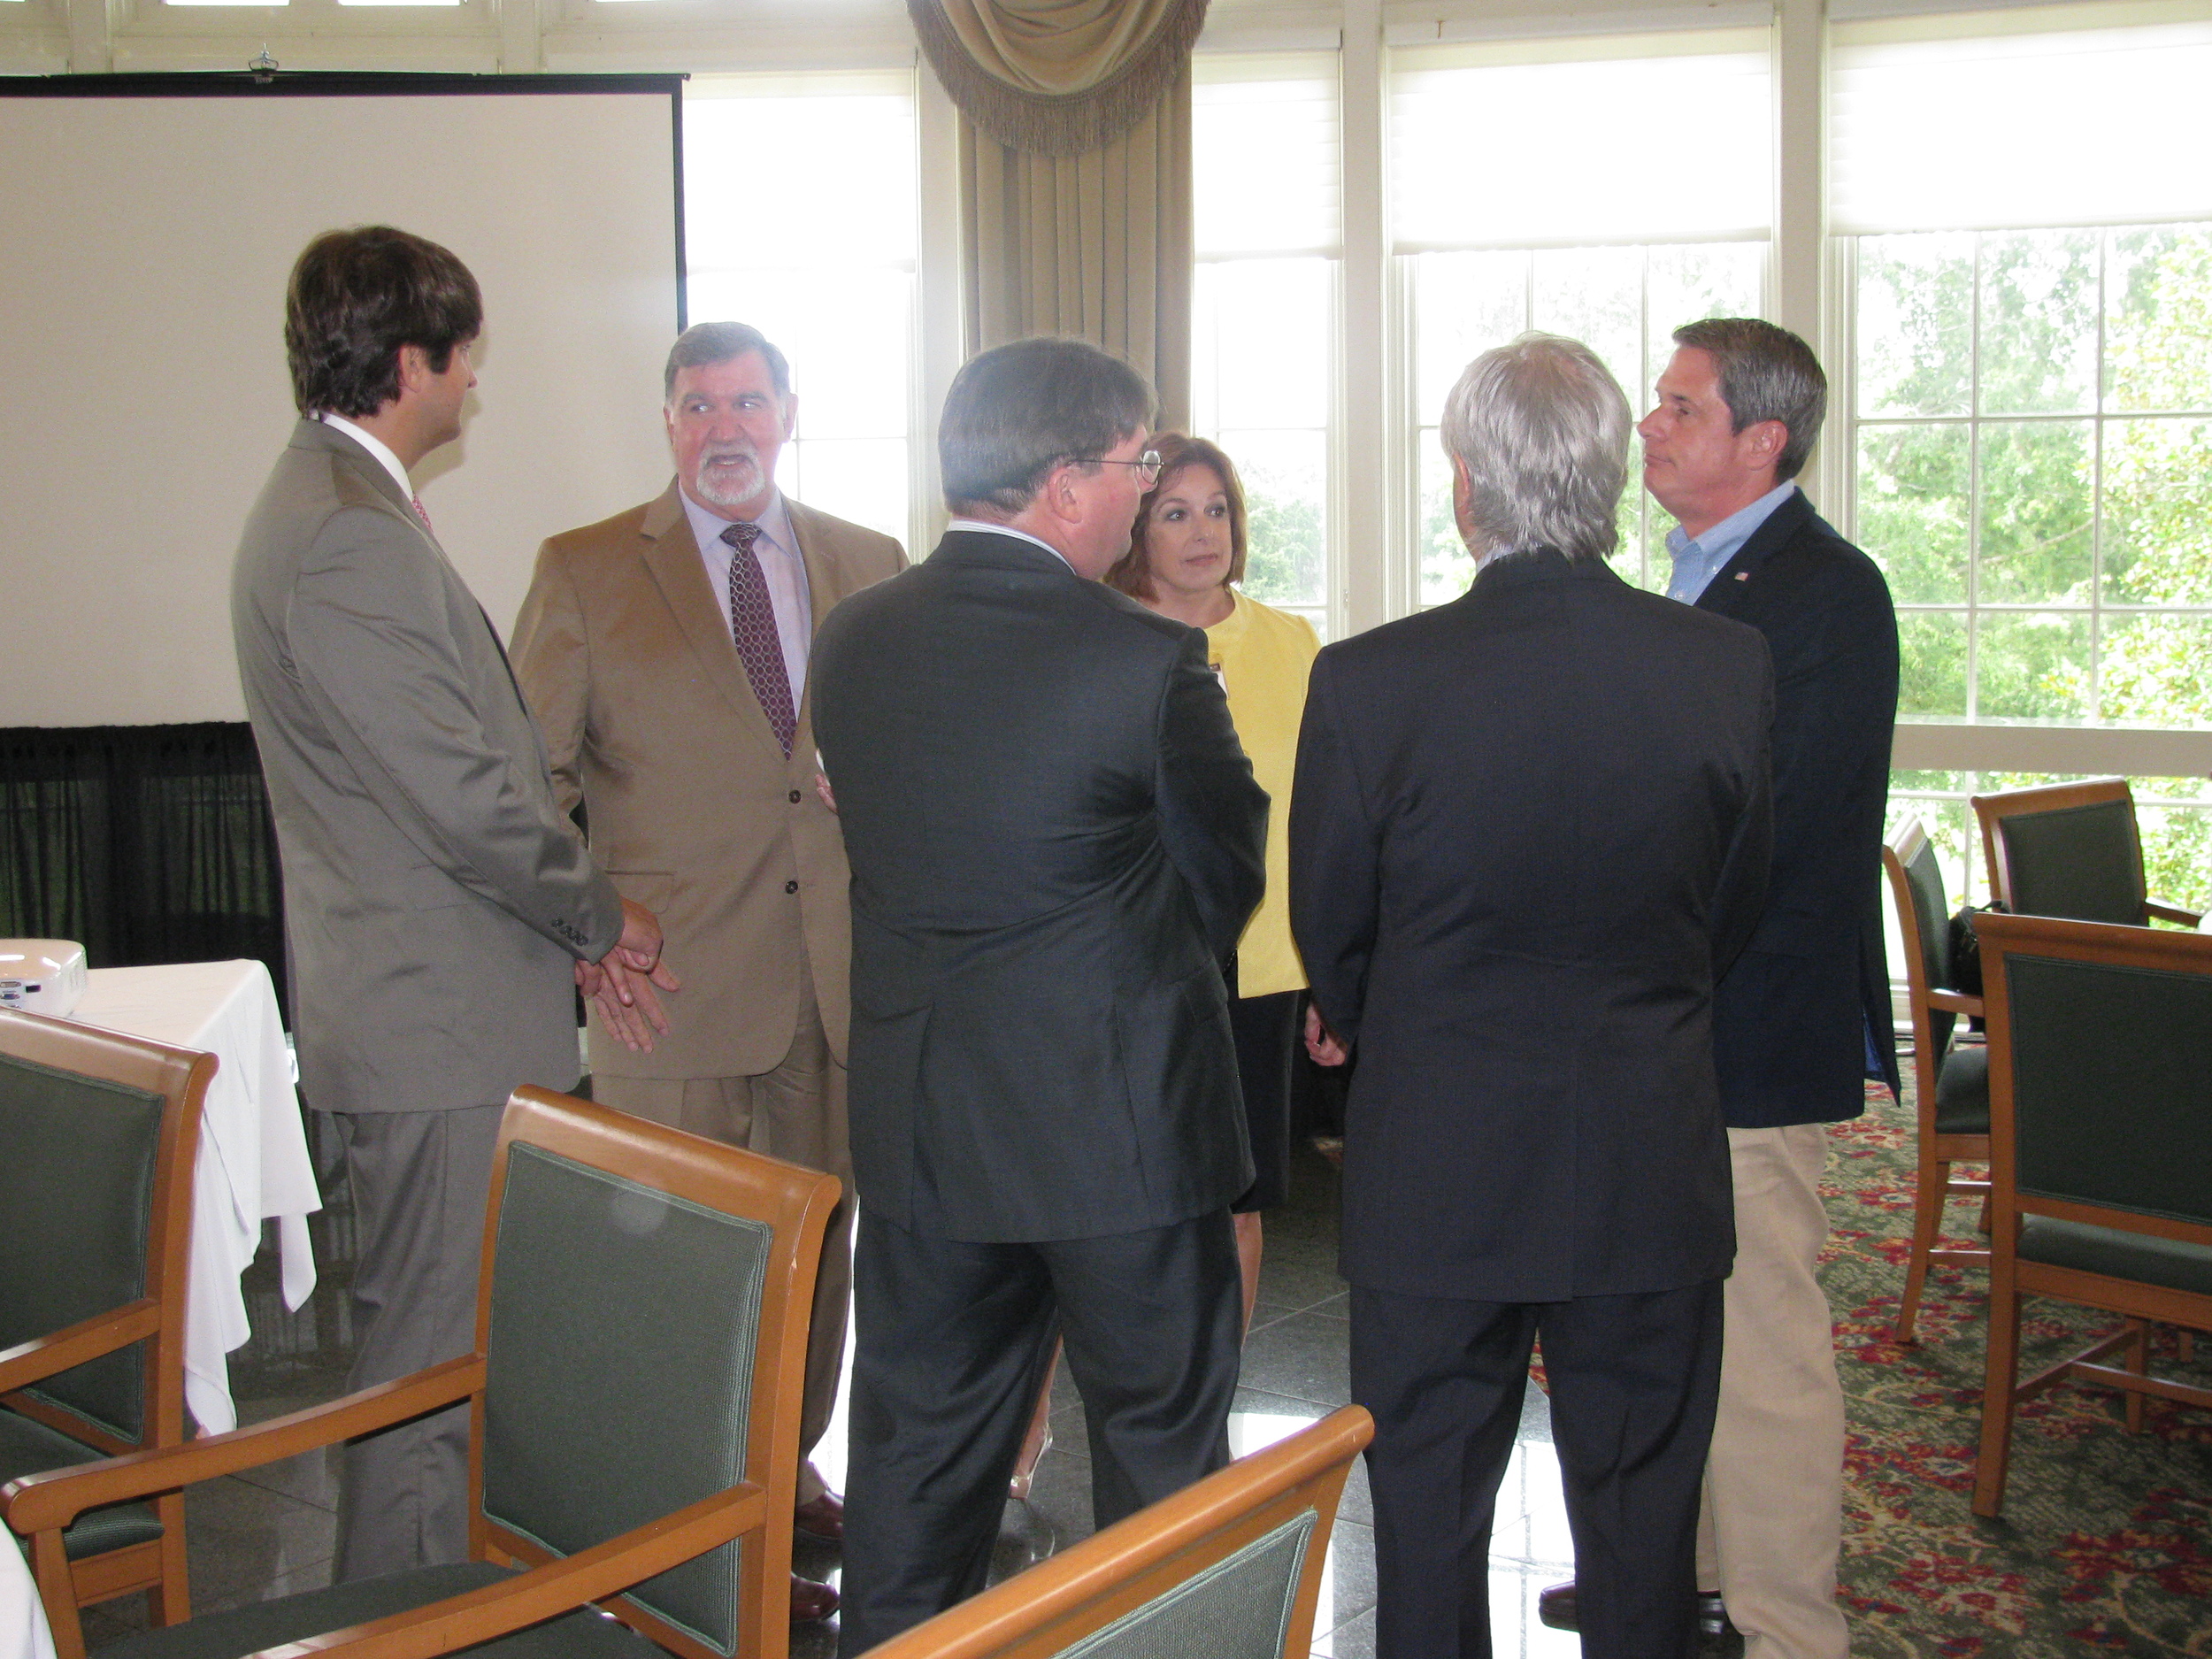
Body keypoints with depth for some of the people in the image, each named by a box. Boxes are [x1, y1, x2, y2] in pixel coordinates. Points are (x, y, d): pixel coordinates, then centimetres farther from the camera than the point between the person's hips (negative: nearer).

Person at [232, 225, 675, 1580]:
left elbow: (478, 752, 16)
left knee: (433, 1338, 20)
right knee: (437, 1358, -1)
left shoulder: (342, 506, 15)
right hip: (435, 1023, -11)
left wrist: (573, 927, 11)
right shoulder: (349, 539, -20)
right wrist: (602, 915, -5)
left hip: (435, 1003, 11)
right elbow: (464, 798, -22)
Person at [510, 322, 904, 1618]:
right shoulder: (585, 573, 0)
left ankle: (789, 1464, 34)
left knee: (819, 1245, 15)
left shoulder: (869, 565, 8)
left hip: (840, 976, 4)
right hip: (678, 979, -3)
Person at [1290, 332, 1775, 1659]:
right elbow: (1735, 910, 3)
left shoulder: (1368, 681, -15)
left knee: (1428, 1515, 15)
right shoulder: (1729, 667, -9)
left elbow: (1330, 922, -3)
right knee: (1642, 1521, 17)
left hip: (1436, 1165, -1)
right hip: (1652, 1170, 2)